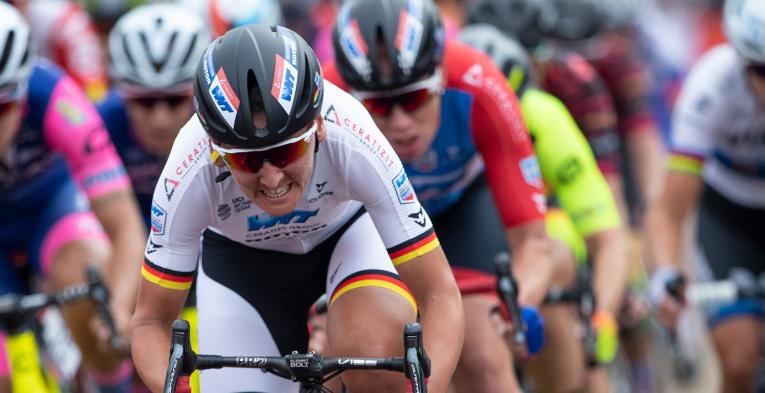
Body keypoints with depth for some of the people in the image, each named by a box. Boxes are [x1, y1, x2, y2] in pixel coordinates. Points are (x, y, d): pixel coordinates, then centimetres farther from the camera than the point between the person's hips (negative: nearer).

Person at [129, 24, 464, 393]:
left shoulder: (354, 144, -38)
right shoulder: (191, 176, -36)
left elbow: (439, 295, -31)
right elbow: (151, 319, -22)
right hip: (240, 257, 2)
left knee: (376, 353, -33)